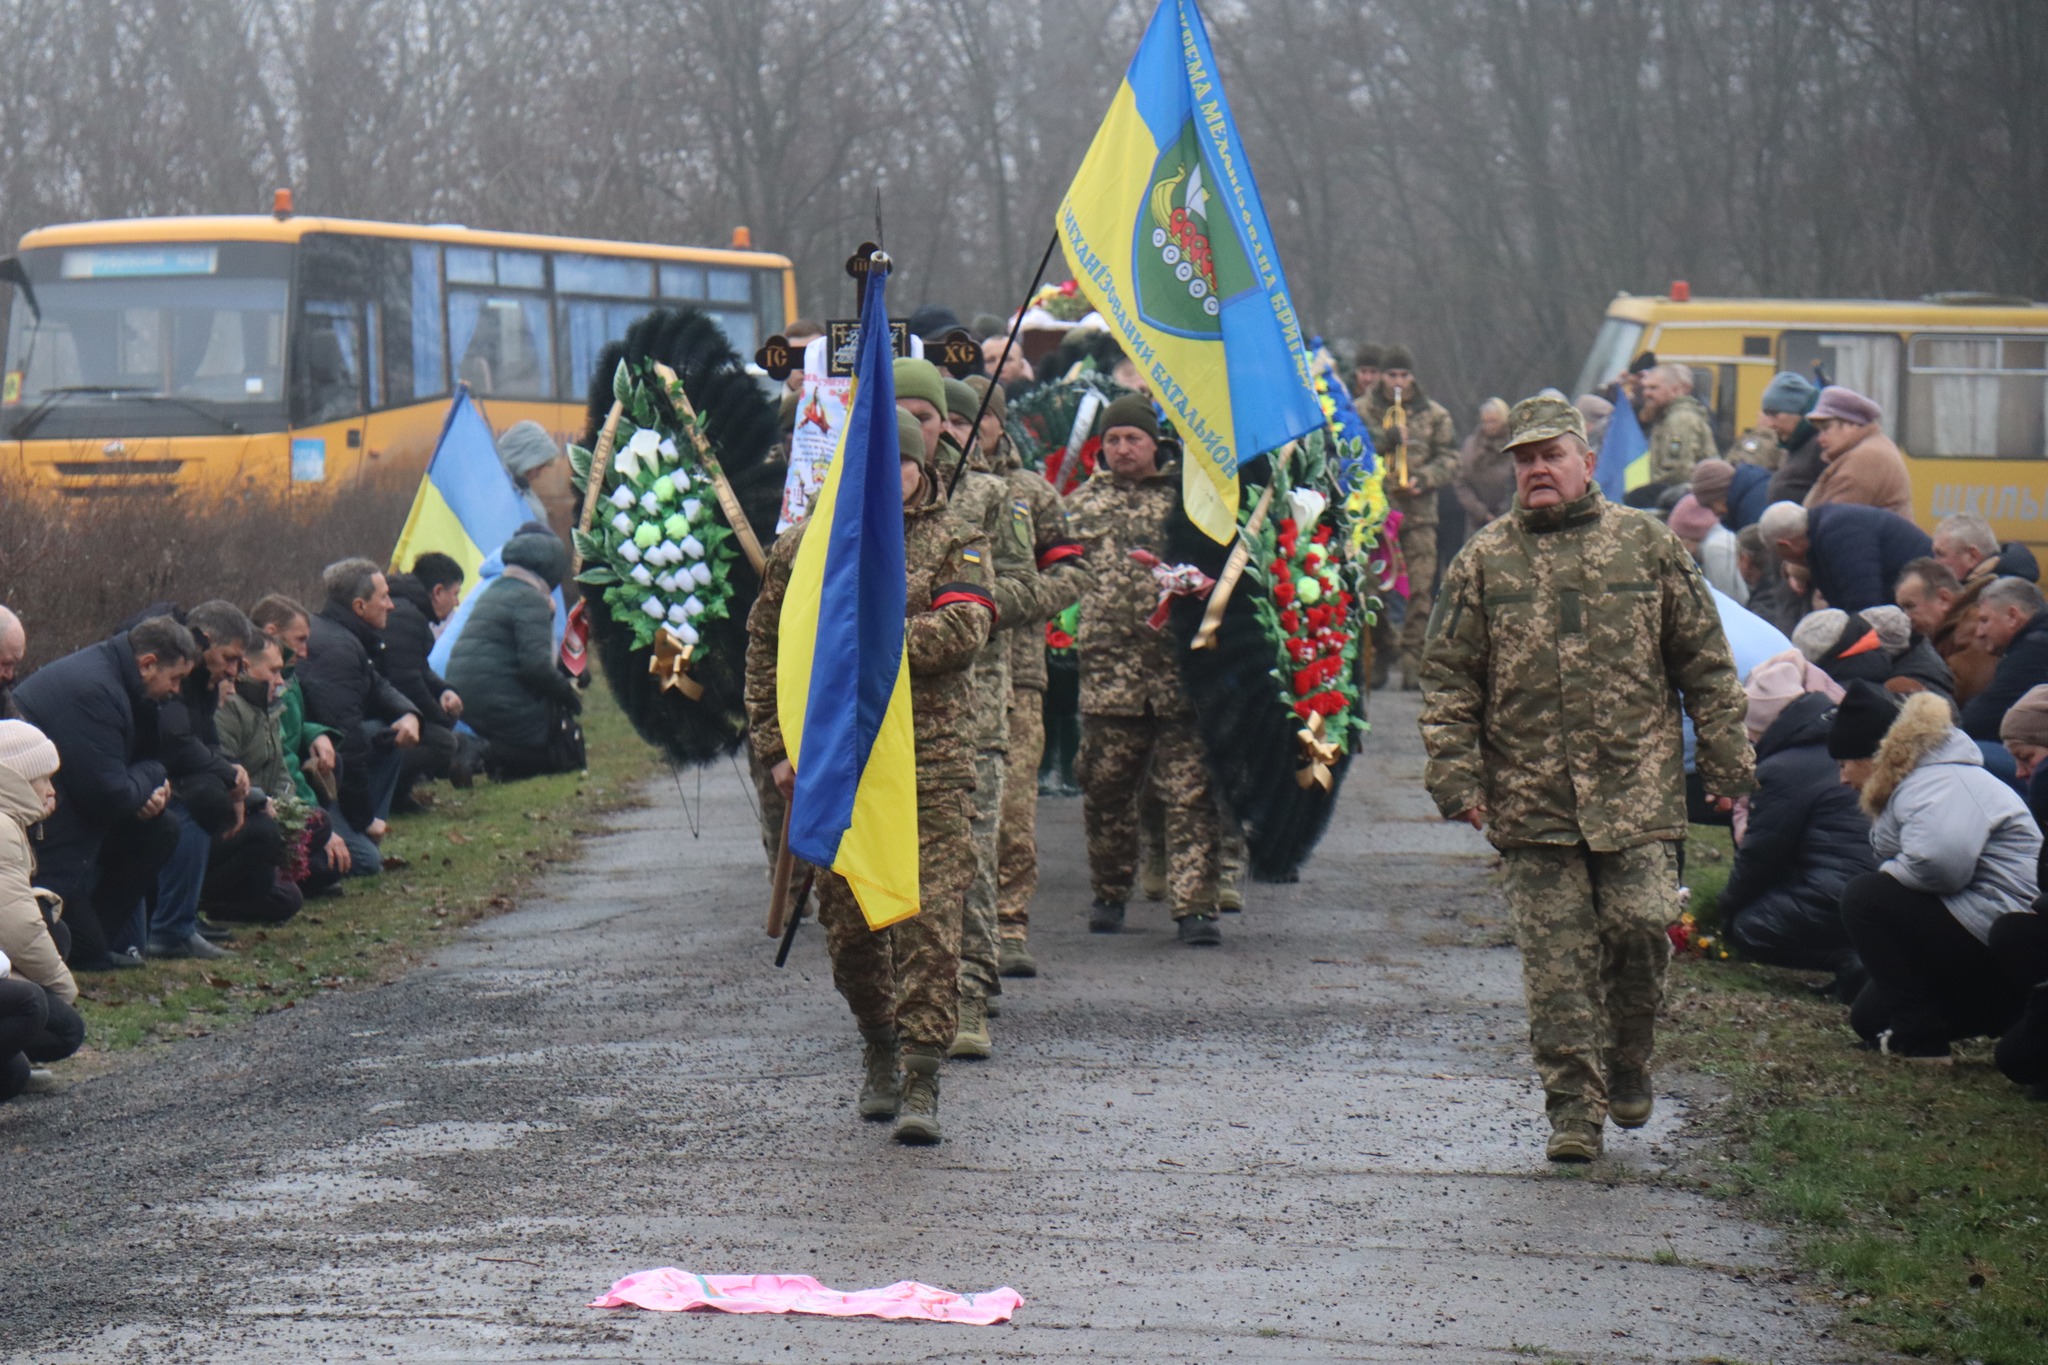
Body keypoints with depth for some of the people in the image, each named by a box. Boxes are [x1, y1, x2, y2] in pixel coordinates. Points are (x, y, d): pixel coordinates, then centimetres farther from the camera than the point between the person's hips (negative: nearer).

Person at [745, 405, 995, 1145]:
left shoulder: (956, 545, 5)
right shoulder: (804, 547, 11)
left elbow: (964, 627, -11)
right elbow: (765, 645, 15)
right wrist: (775, 743, 8)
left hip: (930, 759, -2)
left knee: (930, 918, -11)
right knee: (847, 919, 8)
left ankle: (922, 1081, -10)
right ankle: (879, 1044, 32)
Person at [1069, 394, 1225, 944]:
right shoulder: (1084, 500, 15)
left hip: (1180, 669, -2)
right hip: (1107, 667, 2)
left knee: (1190, 793, -6)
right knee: (1105, 790, 9)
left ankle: (1195, 905, -7)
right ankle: (1109, 894, 26)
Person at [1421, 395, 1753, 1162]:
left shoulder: (1647, 546, 6)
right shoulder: (1483, 564, 7)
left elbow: (1705, 663, 9)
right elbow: (1450, 681, 7)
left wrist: (1726, 765, 6)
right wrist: (1456, 777, -2)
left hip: (1636, 789, 0)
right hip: (1532, 800, 1)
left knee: (1641, 923, -8)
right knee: (1556, 957, -1)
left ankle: (1628, 1061, 17)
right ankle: (1574, 1105, 6)